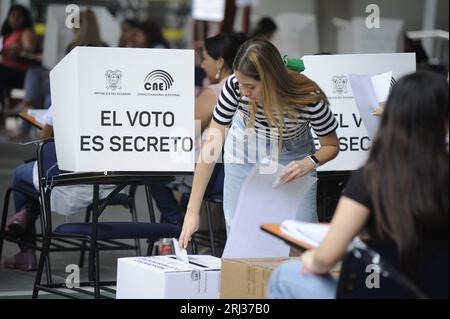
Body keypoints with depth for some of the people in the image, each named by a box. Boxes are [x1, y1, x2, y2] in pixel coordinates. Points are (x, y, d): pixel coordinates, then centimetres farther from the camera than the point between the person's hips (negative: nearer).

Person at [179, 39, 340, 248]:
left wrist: (309, 163, -36)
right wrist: (192, 211, -31)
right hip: (246, 151, 1)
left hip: (293, 155, -1)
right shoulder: (235, 86, -32)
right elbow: (211, 145, -28)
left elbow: (332, 146, -13)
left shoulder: (309, 99, -32)